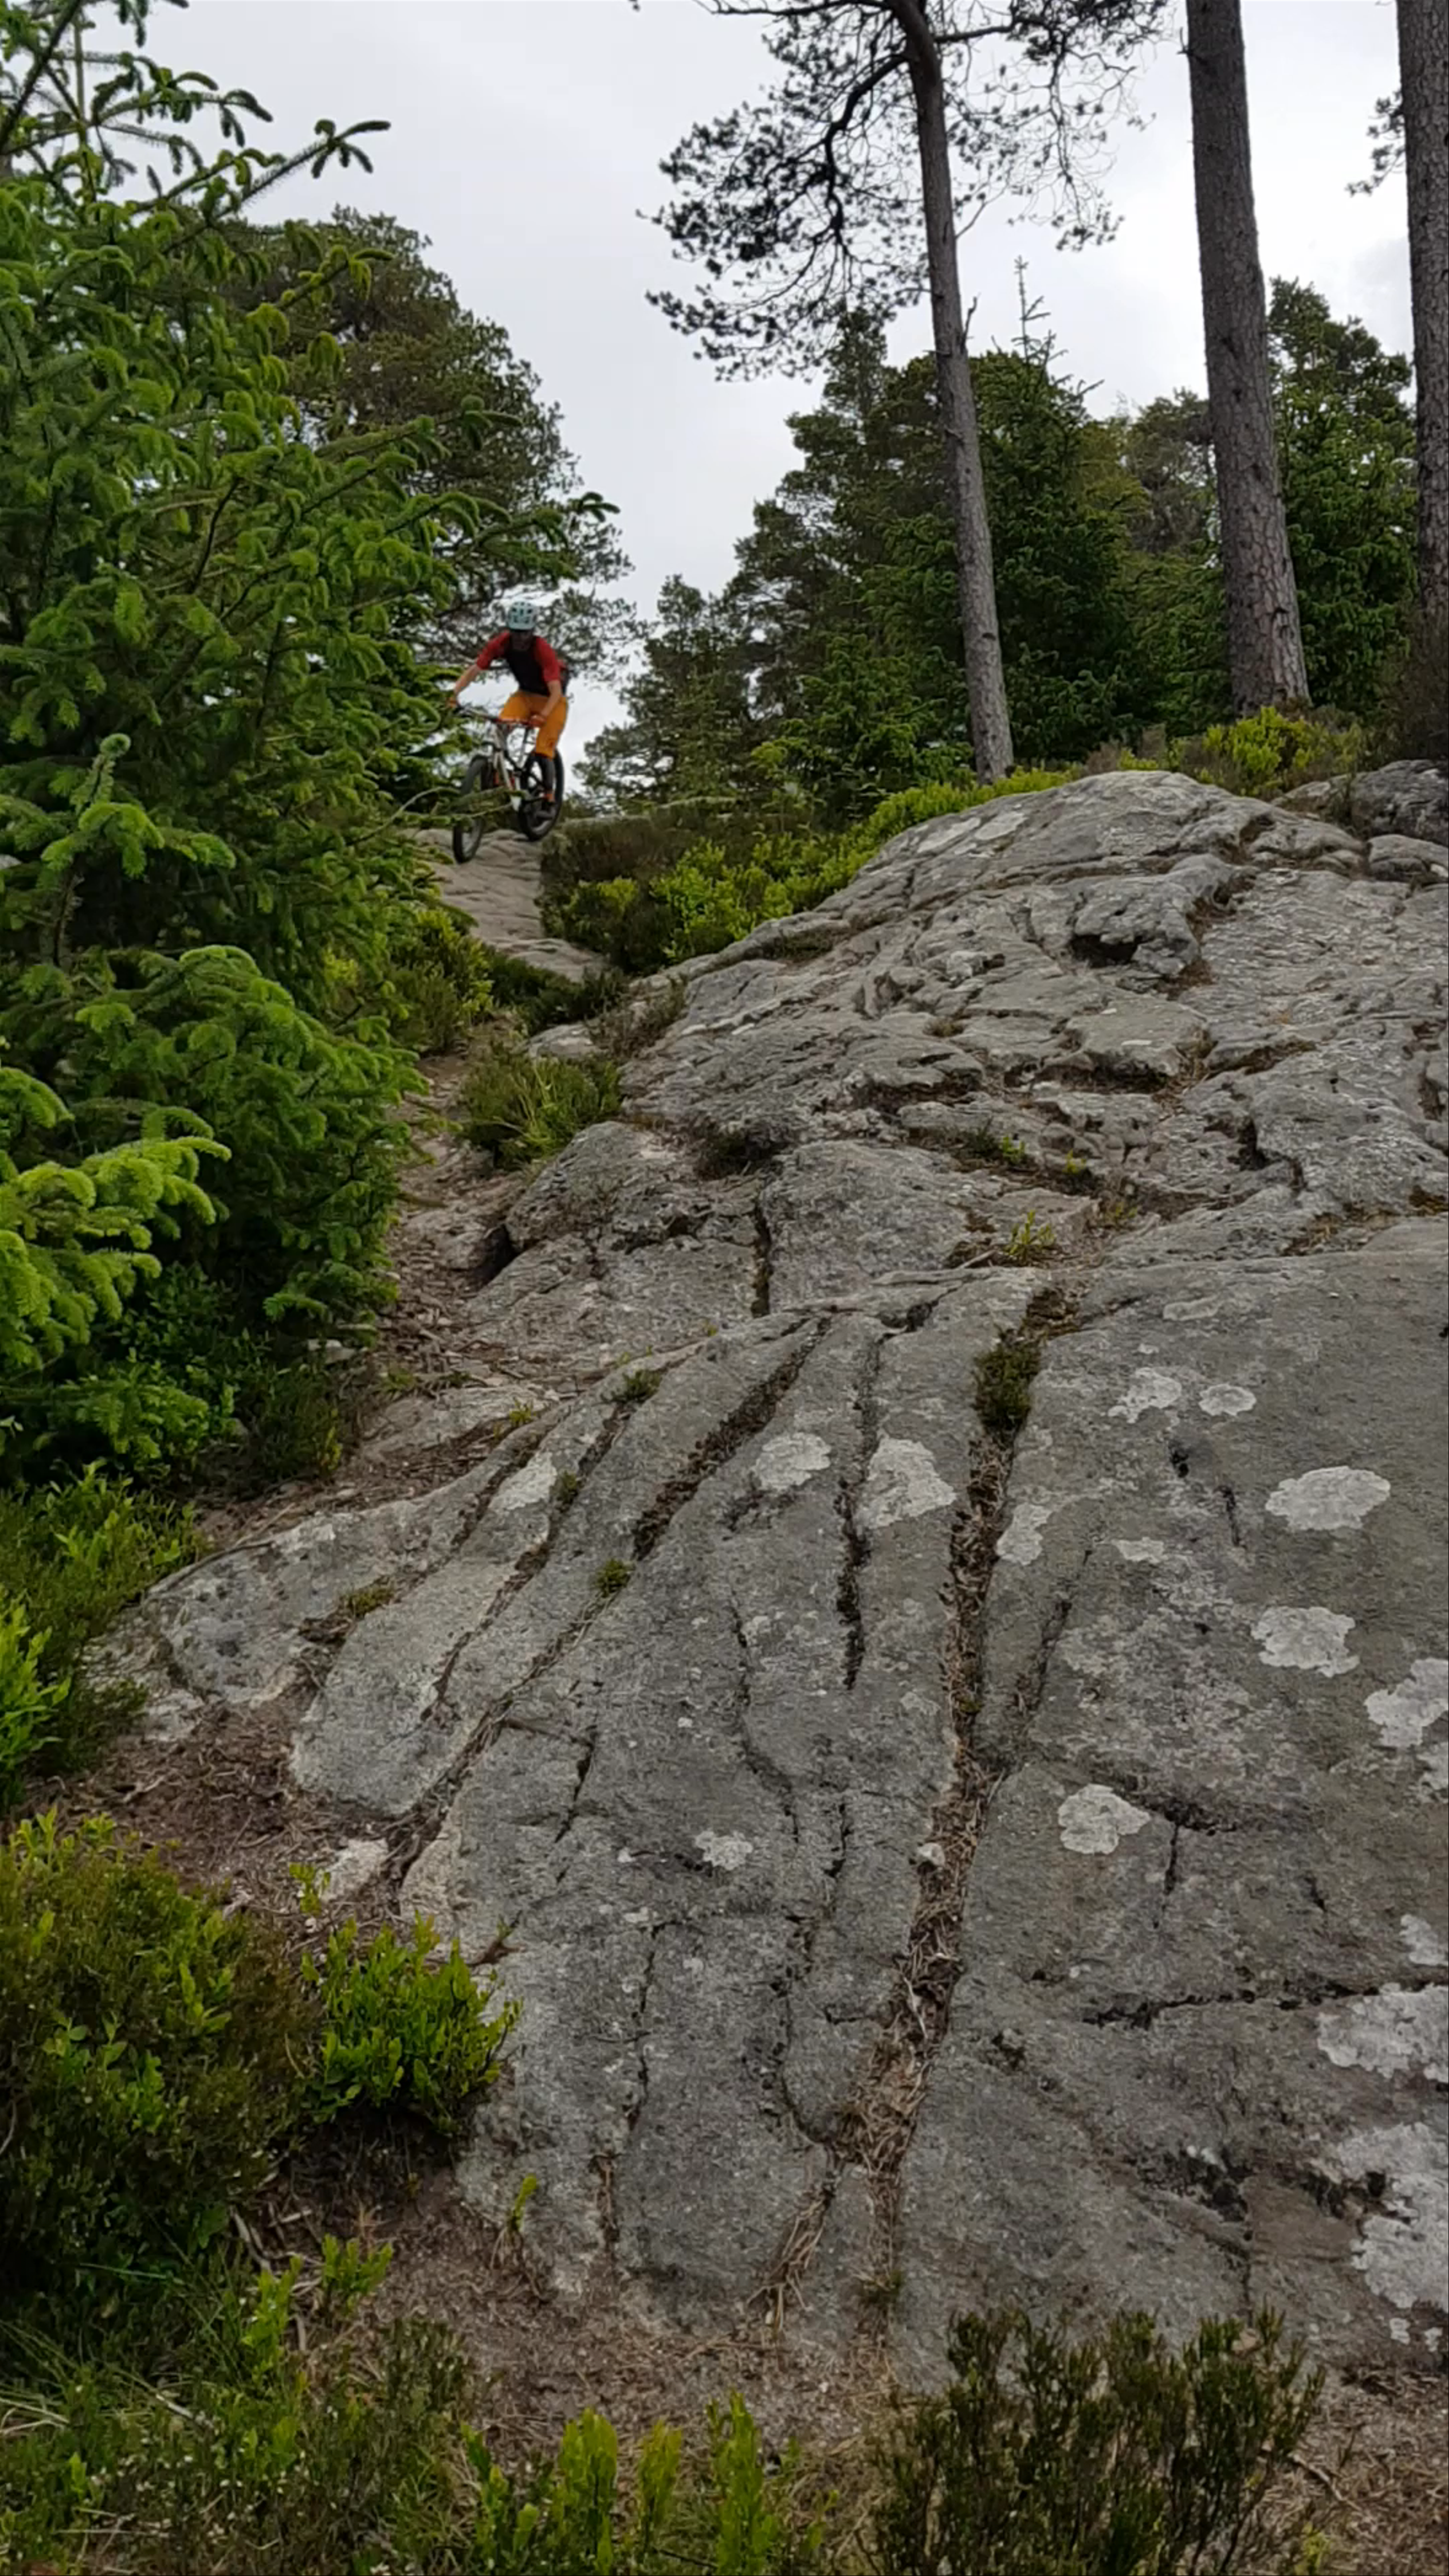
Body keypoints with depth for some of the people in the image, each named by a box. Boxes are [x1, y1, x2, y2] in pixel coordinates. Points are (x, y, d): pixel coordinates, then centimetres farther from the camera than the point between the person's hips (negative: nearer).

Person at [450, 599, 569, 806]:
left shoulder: (543, 649, -31)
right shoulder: (501, 643, -19)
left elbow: (556, 690, -37)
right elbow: (475, 670, -19)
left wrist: (543, 715, -54)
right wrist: (455, 694, -34)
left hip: (551, 700, -4)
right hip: (525, 695, 4)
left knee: (544, 753, -14)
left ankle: (549, 799, 3)